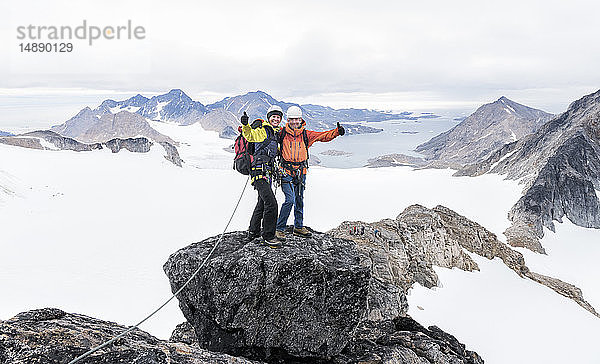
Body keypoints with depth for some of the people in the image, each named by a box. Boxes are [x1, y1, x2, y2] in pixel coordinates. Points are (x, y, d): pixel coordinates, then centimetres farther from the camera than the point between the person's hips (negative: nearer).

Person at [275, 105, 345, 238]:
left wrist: (337, 132, -9)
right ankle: (280, 228, -2)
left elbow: (324, 136, 5)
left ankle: (298, 227, 28)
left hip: (301, 172, 4)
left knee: (299, 200, 13)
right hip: (286, 172, -4)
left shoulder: (306, 134, 6)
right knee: (290, 200, -14)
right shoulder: (282, 132, 0)